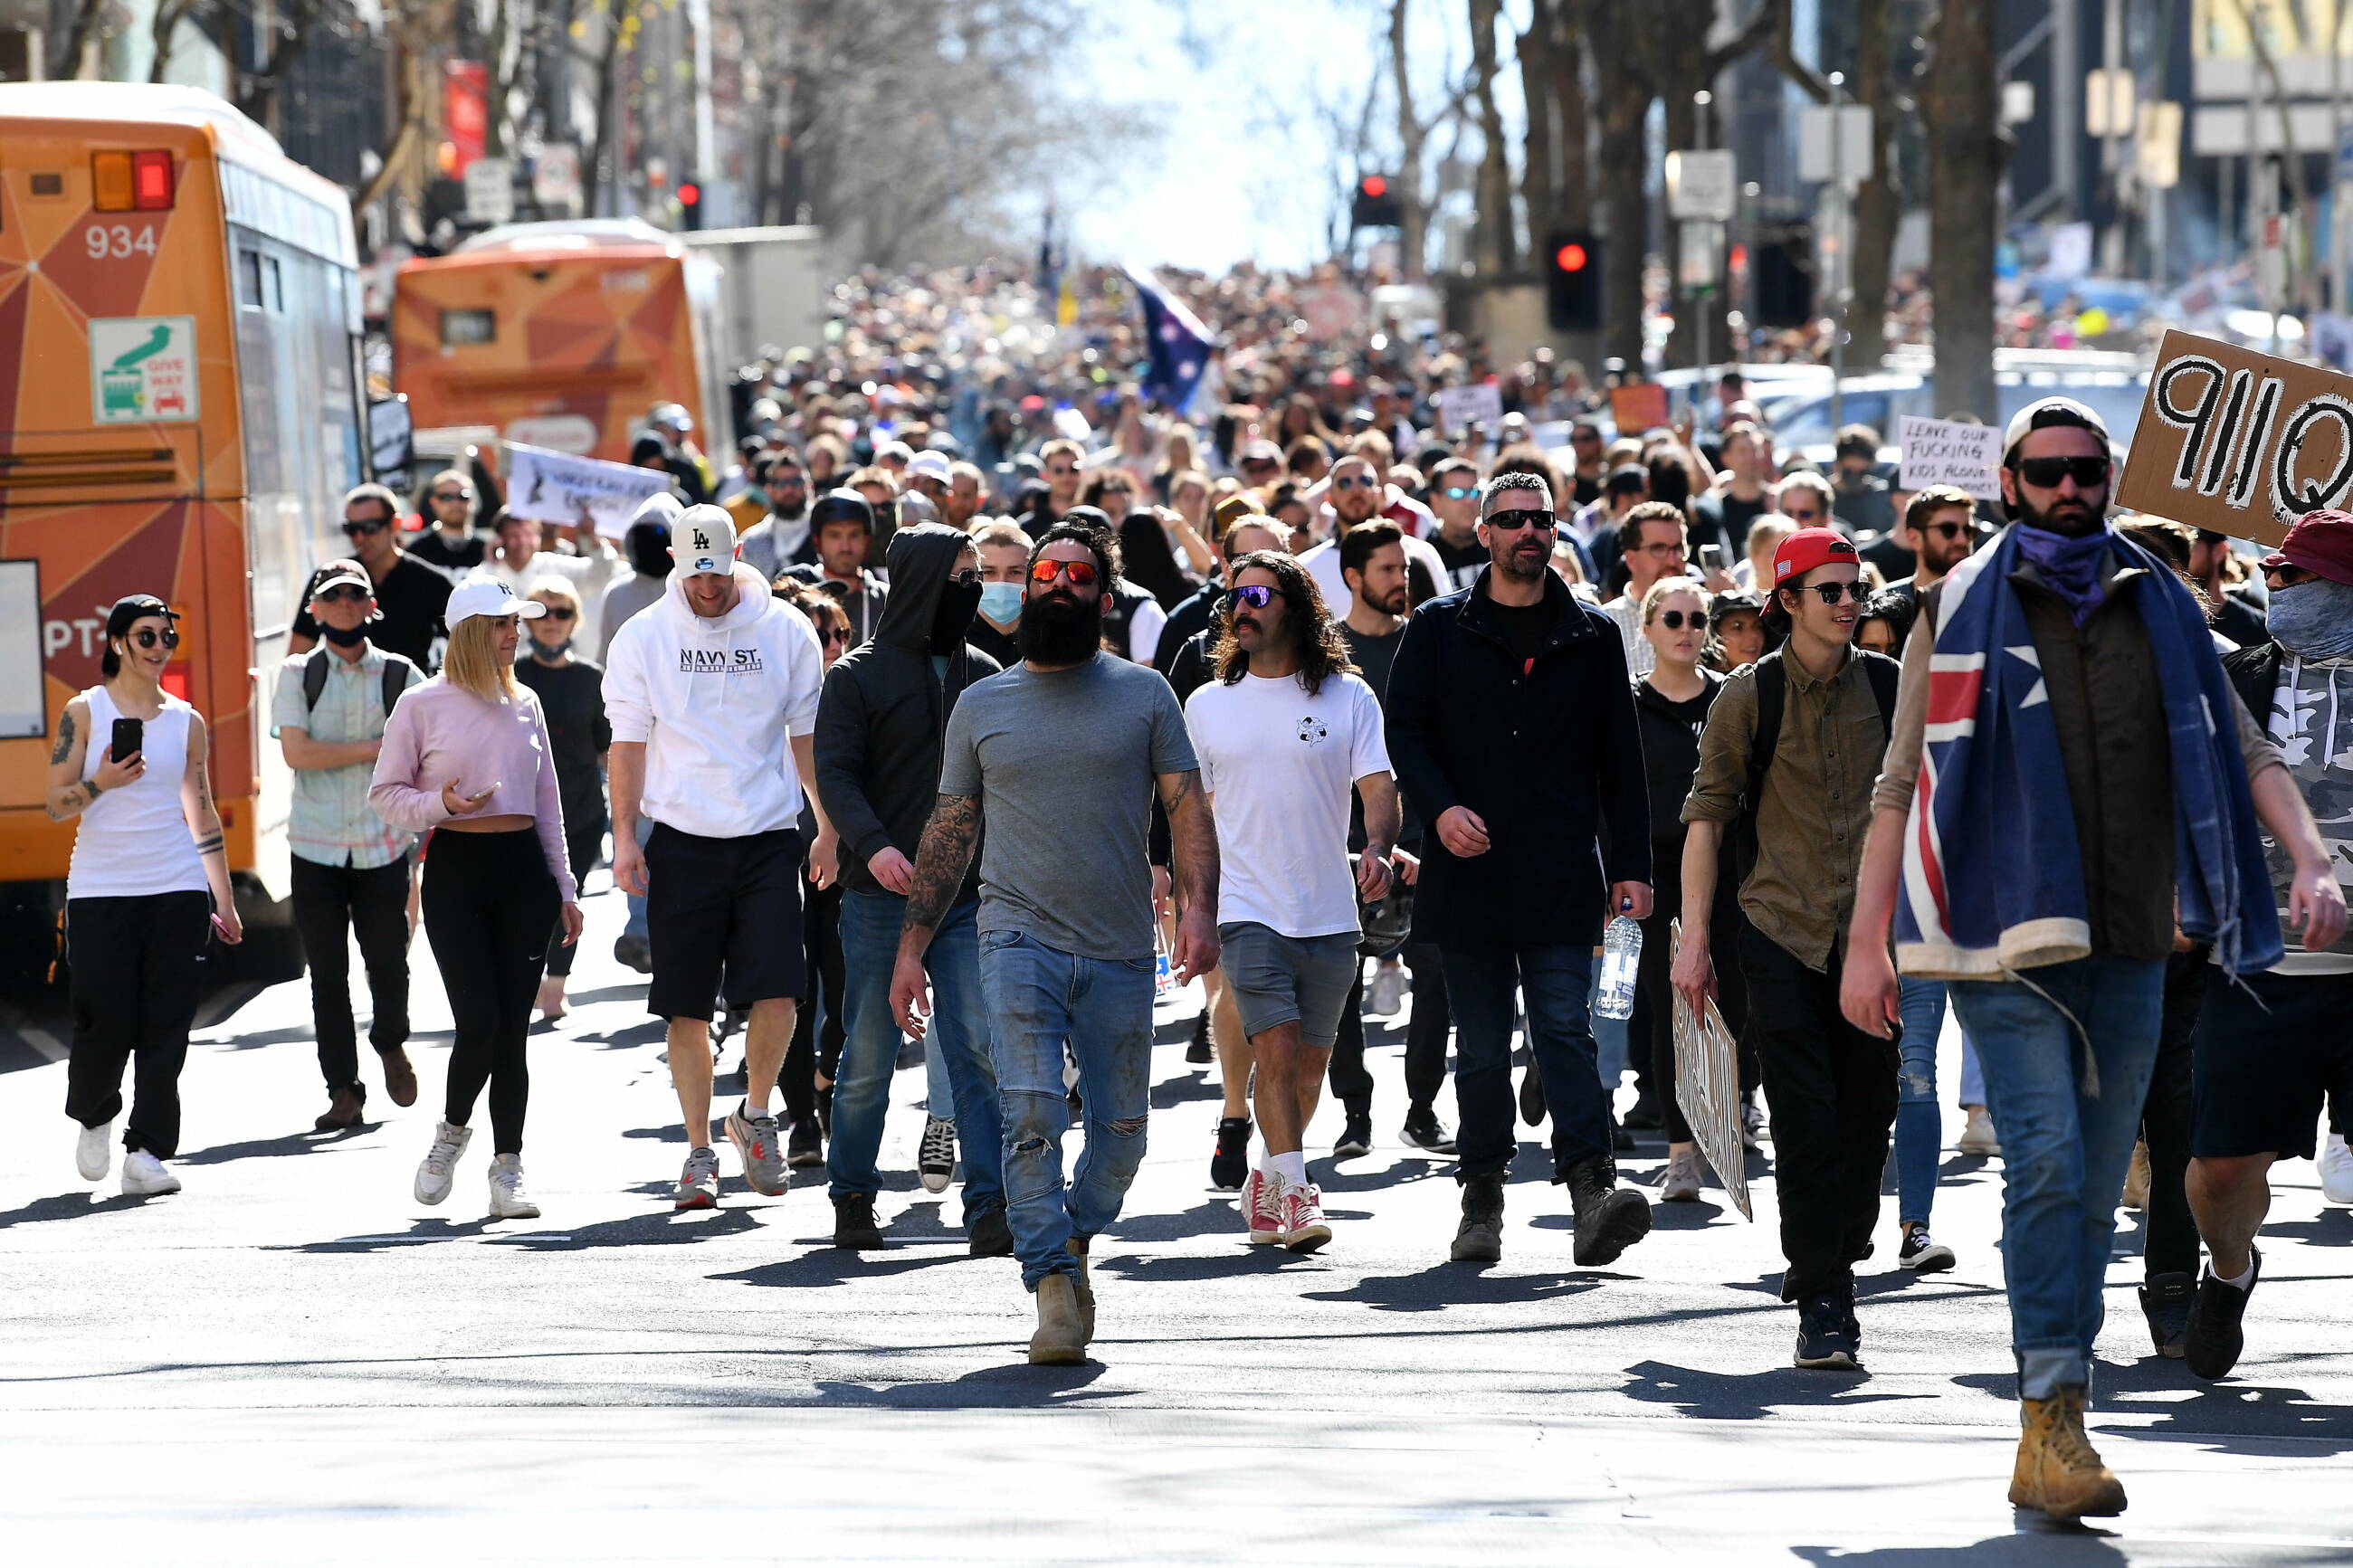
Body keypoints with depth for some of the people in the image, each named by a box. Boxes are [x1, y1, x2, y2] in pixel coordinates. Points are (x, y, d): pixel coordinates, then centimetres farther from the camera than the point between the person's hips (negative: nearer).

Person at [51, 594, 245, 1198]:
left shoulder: (186, 721, 10)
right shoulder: (84, 713, 2)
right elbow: (57, 804, 1)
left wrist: (224, 900, 15)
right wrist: (101, 783, -18)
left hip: (178, 890, 2)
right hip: (100, 889, -2)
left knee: (166, 1027, -4)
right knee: (104, 1023, -5)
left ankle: (146, 1153, -1)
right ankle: (93, 1116, 24)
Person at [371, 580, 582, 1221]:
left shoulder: (524, 704, 13)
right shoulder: (422, 705, 0)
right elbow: (385, 794, 2)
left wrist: (564, 888, 17)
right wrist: (441, 804, -16)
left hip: (523, 866, 4)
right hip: (456, 865, -4)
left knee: (513, 1027, 2)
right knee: (478, 1019, -13)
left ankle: (508, 1170, 7)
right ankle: (452, 1132, 15)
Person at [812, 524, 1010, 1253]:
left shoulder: (983, 675, 12)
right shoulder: (858, 675, 1)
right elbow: (836, 774, -7)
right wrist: (873, 844, -23)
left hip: (968, 893, 3)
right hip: (880, 895, -2)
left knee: (978, 1047, -8)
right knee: (868, 1057, 4)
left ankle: (989, 1206, -10)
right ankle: (853, 1198, 17)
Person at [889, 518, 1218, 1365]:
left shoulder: (1143, 693, 7)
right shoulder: (980, 707, 11)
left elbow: (1187, 806, 3)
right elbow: (950, 831, 15)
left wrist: (1199, 906, -14)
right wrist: (911, 947, 10)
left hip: (1121, 952, 1)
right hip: (1018, 938, -1)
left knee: (1121, 1130, 6)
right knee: (1032, 1112, -17)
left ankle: (1073, 1242, 32)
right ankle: (1054, 1288, -15)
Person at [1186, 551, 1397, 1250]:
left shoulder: (1348, 696, 2)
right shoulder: (1206, 706, 7)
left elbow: (1379, 788, -5)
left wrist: (1377, 846, -26)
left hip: (1329, 916, 1)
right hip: (1248, 909, -1)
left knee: (1311, 1063, 9)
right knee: (1277, 1049, -15)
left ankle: (1267, 1184, 28)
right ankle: (1293, 1194, -15)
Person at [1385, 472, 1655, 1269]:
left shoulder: (1591, 635, 10)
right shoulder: (1440, 628, 8)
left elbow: (1620, 758, 11)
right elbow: (1405, 728, 4)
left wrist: (1630, 864, 4)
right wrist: (1439, 807, -14)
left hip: (1560, 878, -1)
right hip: (1467, 872, 1)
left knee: (1565, 1031, -12)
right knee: (1481, 1046, 7)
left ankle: (1592, 1186, -21)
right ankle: (1481, 1199, 14)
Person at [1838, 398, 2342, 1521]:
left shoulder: (2162, 610, 12)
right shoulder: (1962, 612, 3)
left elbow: (2244, 750, 11)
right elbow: (1901, 784, 3)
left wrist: (2309, 862, -6)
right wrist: (1867, 940, -3)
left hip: (2129, 949, 4)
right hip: (2008, 942, -4)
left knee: (2095, 1191, 6)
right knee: (2048, 1164, -18)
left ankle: (2051, 1435, 13)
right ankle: (2053, 1418, -21)